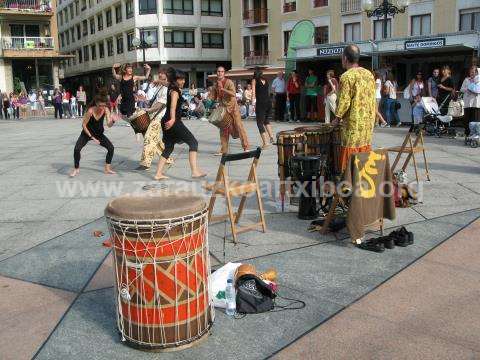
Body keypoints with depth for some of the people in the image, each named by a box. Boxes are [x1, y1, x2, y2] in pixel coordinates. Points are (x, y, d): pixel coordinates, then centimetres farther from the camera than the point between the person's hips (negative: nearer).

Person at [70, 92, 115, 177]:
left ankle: (107, 168, 9)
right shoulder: (90, 111, -28)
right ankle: (76, 169, 1)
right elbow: (84, 125, -19)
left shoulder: (106, 110, -19)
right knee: (77, 149, -21)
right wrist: (92, 137, -20)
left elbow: (109, 125, -26)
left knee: (111, 147, -7)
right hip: (87, 133, -3)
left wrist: (112, 120, -49)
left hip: (99, 134, 4)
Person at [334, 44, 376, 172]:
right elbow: (372, 98, 14)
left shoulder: (347, 76, -14)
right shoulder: (369, 74, 9)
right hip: (368, 122, 8)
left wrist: (338, 118, -1)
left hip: (353, 123, -8)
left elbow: (344, 101, -15)